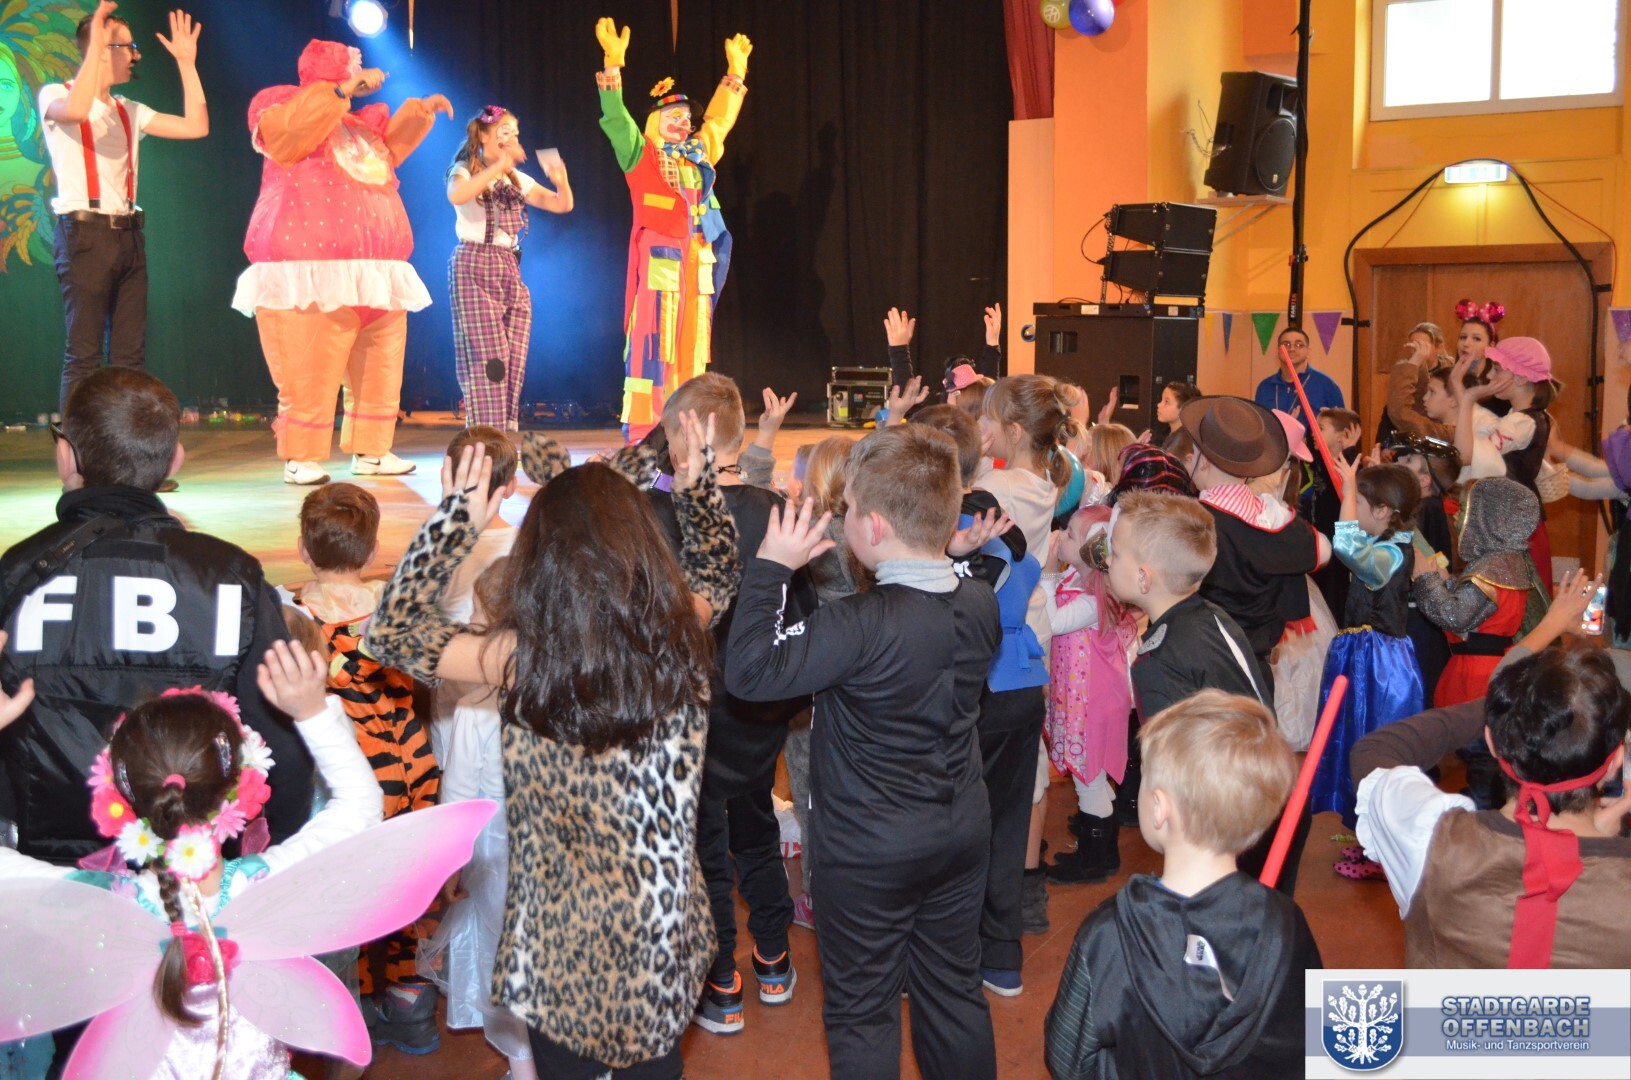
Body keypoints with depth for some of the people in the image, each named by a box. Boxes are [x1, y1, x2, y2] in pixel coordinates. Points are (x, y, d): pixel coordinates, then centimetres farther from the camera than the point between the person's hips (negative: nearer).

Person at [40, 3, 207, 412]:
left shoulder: (128, 110, 16)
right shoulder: (56, 95, -1)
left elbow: (196, 126, 10)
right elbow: (76, 111, -26)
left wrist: (186, 63, 8)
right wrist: (95, 41, -20)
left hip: (128, 235, 6)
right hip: (85, 234, -6)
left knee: (130, 353, 5)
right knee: (84, 354, -7)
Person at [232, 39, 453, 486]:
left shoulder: (360, 121, 26)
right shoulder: (282, 102, 5)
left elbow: (388, 145, 44)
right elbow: (289, 128, -17)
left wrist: (420, 111, 33)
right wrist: (345, 90, -14)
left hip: (373, 270, 8)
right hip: (315, 267, -8)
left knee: (379, 366, 6)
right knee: (311, 370, -11)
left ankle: (370, 451, 13)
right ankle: (301, 458, -3)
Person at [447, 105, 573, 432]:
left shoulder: (517, 179, 18)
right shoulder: (465, 171, 0)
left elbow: (562, 205, 11)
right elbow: (456, 196, -25)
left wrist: (561, 181, -10)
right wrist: (499, 165, -27)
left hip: (509, 270, 6)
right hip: (475, 268, -6)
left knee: (514, 360, 1)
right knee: (488, 357, -12)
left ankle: (506, 437, 6)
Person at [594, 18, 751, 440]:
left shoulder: (697, 155, 19)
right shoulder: (640, 154, 3)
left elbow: (720, 119, 32)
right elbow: (615, 117, -9)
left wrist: (735, 71, 33)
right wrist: (613, 64, -19)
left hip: (698, 261, 6)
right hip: (658, 258, -6)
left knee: (690, 345, 5)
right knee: (651, 341, -9)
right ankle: (641, 429, -10)